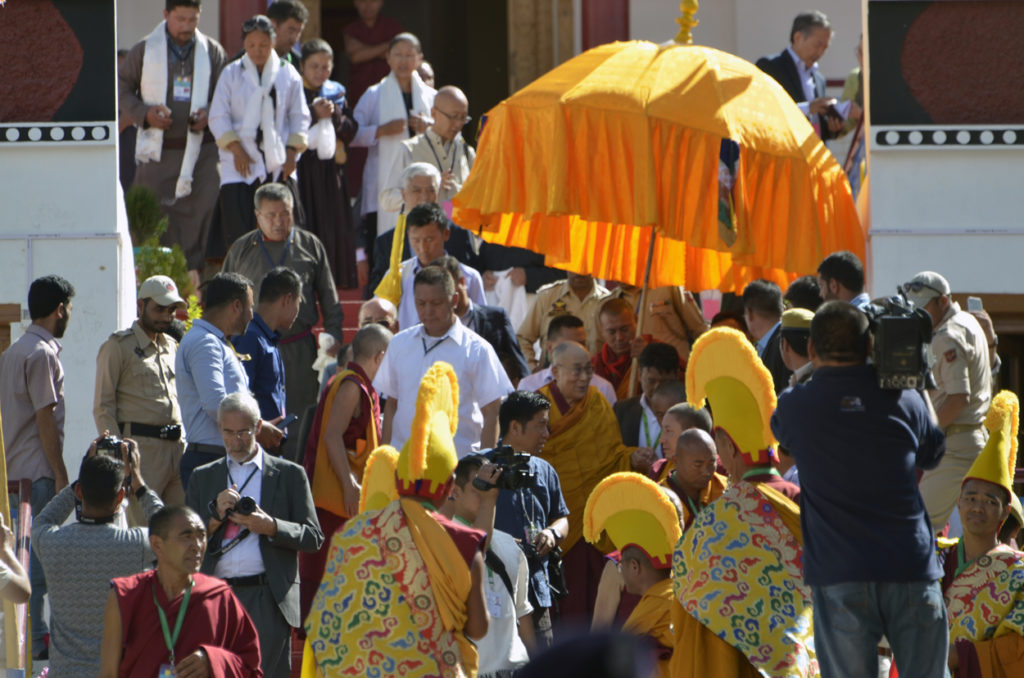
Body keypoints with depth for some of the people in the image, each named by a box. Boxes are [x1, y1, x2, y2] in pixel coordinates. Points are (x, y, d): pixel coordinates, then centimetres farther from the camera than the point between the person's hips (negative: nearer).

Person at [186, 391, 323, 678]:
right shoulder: (203, 477, 20)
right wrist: (216, 514, -5)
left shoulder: (289, 474, 13)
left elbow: (313, 537, 7)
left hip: (267, 600, -2)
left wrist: (270, 527, -10)